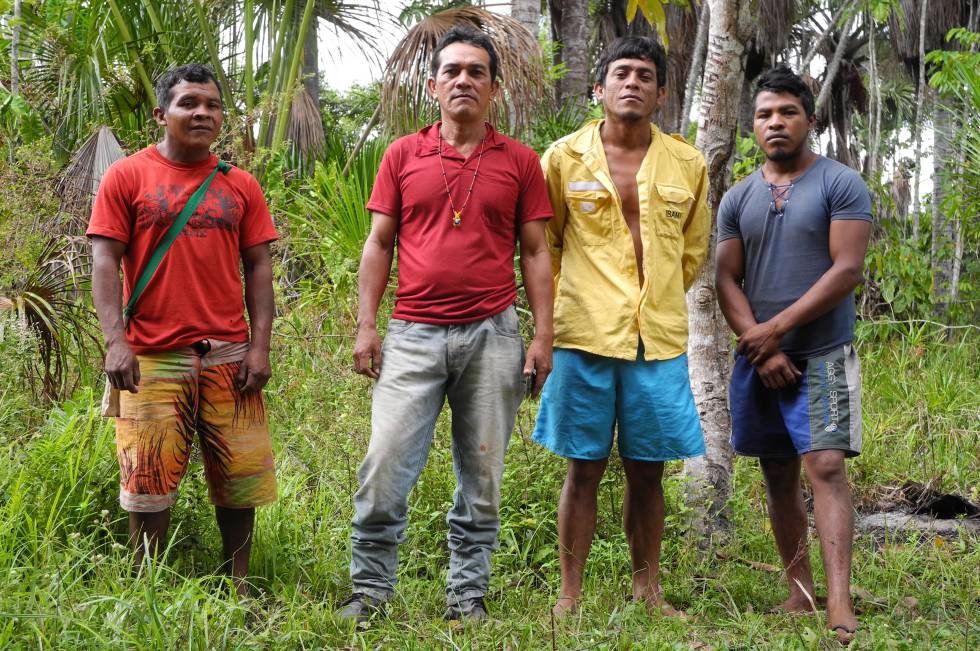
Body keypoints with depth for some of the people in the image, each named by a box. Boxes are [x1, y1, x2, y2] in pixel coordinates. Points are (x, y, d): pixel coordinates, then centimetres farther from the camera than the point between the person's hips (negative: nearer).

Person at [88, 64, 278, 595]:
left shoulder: (240, 186, 10)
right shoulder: (127, 177, 2)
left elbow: (257, 267, 9)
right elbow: (105, 261, -3)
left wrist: (260, 346, -1)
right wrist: (115, 341, -14)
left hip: (228, 356, 3)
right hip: (152, 356, -2)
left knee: (238, 479, 5)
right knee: (149, 482, 1)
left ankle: (238, 587, 17)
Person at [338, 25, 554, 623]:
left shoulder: (520, 162, 6)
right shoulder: (402, 156, 7)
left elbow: (535, 253, 7)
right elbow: (379, 244, 9)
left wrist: (543, 337, 0)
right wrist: (366, 324, 1)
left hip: (493, 336, 0)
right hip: (415, 334, 0)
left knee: (482, 475, 6)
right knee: (385, 466, -6)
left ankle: (468, 596, 16)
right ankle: (370, 590, 6)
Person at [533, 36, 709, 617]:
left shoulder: (688, 165, 7)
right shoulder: (564, 158, 2)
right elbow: (542, 243, 12)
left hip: (660, 339, 2)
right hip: (584, 336, -2)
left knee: (648, 471, 7)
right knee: (585, 469, 2)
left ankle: (648, 590, 19)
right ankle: (570, 597, 10)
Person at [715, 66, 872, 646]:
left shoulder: (842, 185, -3)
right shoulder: (738, 198, 11)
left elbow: (847, 269, -11)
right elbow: (727, 279, 6)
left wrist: (777, 328, -13)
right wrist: (759, 348, -8)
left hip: (822, 355, -5)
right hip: (758, 358, 5)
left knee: (825, 467, -14)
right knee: (779, 477, 8)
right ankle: (800, 592, 16)